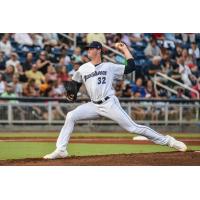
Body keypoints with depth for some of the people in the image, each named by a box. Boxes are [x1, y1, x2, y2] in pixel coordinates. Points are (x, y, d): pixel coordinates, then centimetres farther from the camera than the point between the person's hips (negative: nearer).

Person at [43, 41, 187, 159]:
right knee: (71, 116, -15)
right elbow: (74, 84, 22)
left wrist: (124, 49, 5)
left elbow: (131, 67, 2)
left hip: (110, 104, -4)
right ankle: (61, 150, -14)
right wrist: (71, 93, 0)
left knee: (132, 127, -10)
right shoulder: (83, 69, 15)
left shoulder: (110, 67, 6)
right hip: (94, 106, 4)